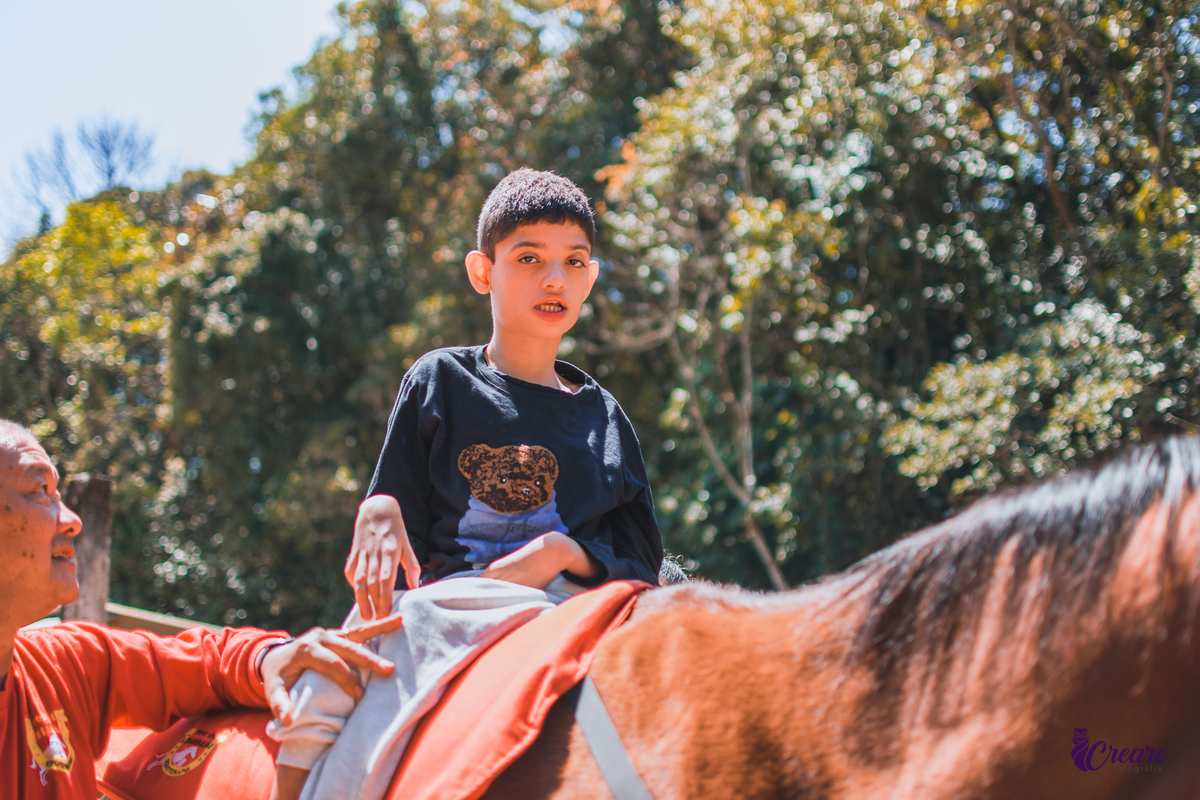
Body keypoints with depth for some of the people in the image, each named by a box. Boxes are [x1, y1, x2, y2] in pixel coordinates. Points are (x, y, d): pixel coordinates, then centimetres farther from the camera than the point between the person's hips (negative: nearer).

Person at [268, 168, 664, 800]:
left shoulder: (602, 416, 20)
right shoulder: (439, 381, 16)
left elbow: (637, 551, 12)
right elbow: (392, 504, 13)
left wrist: (559, 552, -10)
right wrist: (379, 511, -13)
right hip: (448, 596, 0)